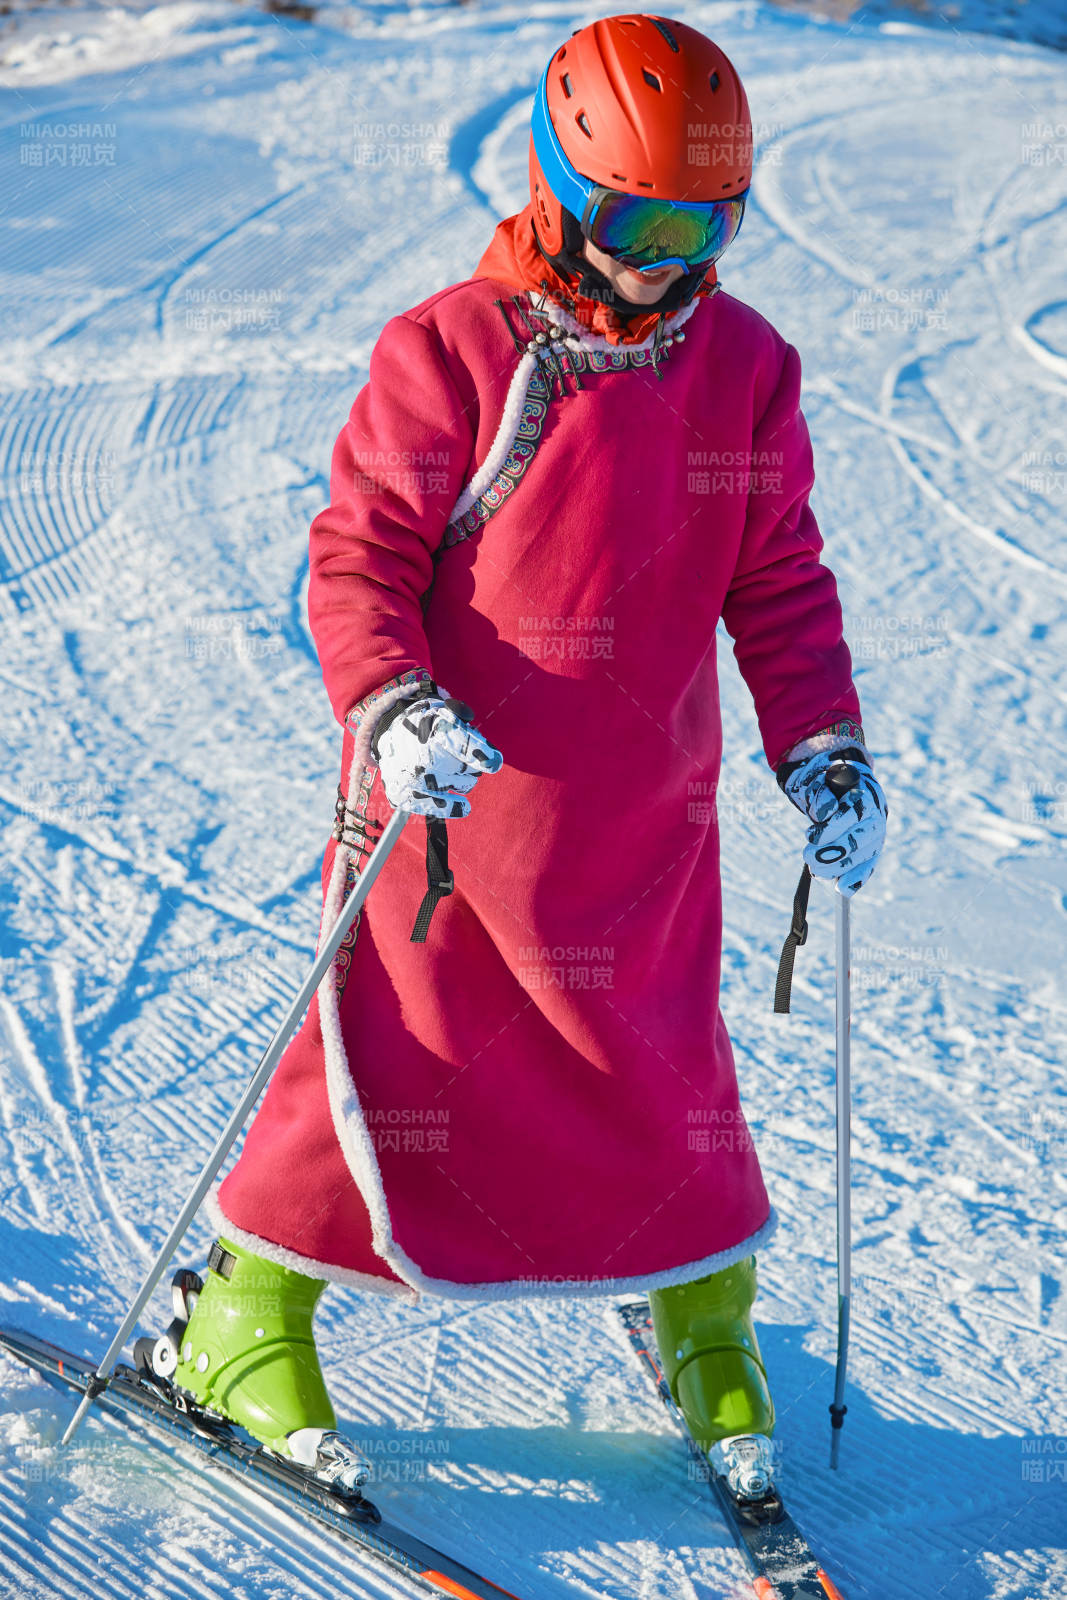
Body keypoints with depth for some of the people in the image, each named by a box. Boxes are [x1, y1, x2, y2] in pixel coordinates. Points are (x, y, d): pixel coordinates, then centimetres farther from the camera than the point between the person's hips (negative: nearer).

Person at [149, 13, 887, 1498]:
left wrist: (823, 745, -2)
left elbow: (778, 581, 8)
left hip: (646, 823, 3)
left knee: (668, 1075, 9)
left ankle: (708, 1322, 33)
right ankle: (249, 1315, 21)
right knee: (387, 1059, 2)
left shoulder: (746, 370, 2)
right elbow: (361, 554, -10)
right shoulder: (449, 352, -11)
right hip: (447, 794, -3)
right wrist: (391, 706, -25)